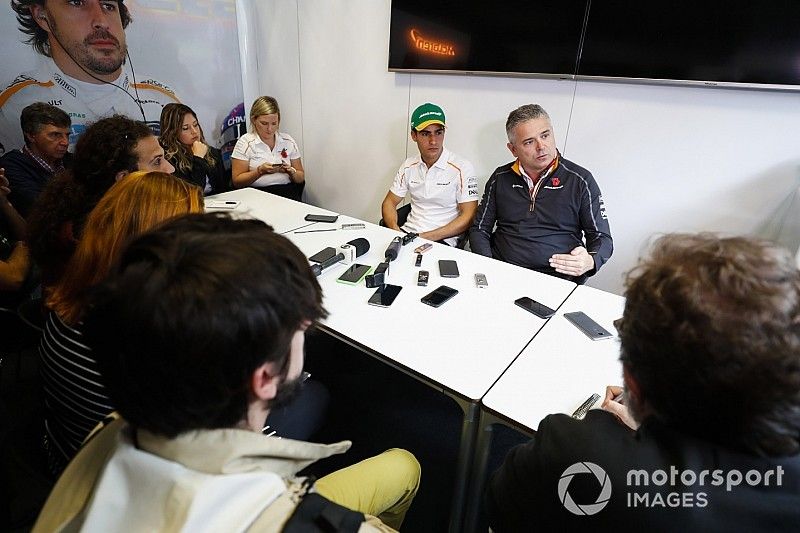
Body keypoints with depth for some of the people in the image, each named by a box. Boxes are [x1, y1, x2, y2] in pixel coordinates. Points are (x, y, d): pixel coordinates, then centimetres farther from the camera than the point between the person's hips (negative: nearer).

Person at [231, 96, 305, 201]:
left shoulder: (288, 141, 12)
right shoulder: (245, 142, 4)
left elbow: (301, 178, 15)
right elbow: (237, 181, -1)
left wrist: (291, 172, -7)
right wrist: (260, 171, -14)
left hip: (288, 192, 3)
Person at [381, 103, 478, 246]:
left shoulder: (462, 168, -6)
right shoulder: (408, 166, 10)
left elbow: (469, 217, -10)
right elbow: (389, 202, 14)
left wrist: (426, 237, -18)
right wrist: (396, 232, -8)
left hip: (442, 241, -4)